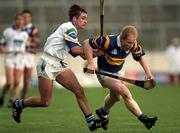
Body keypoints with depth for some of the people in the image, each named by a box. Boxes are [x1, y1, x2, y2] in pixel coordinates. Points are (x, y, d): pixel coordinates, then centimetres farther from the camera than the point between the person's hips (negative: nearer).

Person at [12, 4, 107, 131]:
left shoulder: (72, 30, 16)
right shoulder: (69, 28, -13)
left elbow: (80, 53, 12)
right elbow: (75, 49, -24)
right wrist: (95, 52, -21)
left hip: (59, 64, 9)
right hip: (48, 64, -9)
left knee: (79, 90, -5)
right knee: (45, 102, -4)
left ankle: (91, 122, -6)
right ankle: (18, 104, 20)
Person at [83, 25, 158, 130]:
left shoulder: (133, 45, -18)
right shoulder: (108, 42, -35)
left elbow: (140, 56, 0)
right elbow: (87, 43, -28)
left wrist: (148, 73, -13)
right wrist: (90, 63, -35)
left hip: (118, 72, 7)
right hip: (104, 73, -7)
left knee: (115, 97, 28)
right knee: (125, 93, -23)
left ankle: (103, 112, 57)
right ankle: (144, 119, -22)